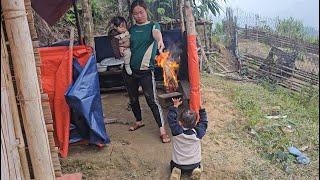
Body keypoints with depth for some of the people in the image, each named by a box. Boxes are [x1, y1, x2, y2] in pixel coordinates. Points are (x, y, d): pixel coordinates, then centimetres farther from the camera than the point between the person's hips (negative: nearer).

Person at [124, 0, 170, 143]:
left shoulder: (153, 26, -2)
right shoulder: (131, 29, 10)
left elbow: (156, 33, -27)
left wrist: (160, 41, -50)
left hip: (145, 71, -5)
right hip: (130, 69, 5)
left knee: (152, 100, -7)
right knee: (133, 99, 17)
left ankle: (162, 130, 1)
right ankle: (139, 121, 38)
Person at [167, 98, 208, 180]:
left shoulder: (176, 131, -22)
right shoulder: (198, 133, -18)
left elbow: (170, 118, -8)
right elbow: (204, 122, 1)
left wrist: (175, 106, -2)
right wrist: (201, 109, 6)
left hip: (178, 164, -1)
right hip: (194, 164, 1)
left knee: (173, 164, 32)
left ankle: (176, 171, 3)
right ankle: (196, 170, 4)